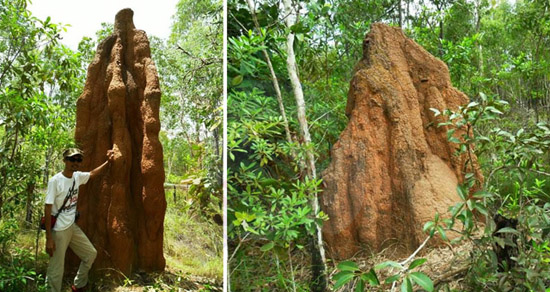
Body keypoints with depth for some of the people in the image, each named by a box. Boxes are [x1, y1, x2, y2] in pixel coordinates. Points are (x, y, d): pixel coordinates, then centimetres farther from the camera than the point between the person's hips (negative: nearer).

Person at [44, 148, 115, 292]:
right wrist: (49, 238, -19)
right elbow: (47, 209, -17)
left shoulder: (78, 177, 1)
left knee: (91, 253, 17)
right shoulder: (55, 181, -18)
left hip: (73, 227, 8)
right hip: (59, 230, -8)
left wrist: (108, 161, 6)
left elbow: (93, 173, 22)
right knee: (56, 270, -1)